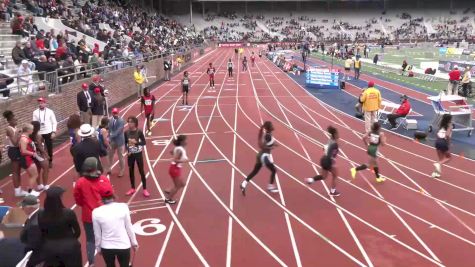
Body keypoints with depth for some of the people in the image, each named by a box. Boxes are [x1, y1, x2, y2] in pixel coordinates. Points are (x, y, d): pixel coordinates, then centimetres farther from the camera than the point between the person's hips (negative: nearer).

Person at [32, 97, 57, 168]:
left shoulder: (50, 111, -4)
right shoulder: (35, 112, 1)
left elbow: (54, 122, -1)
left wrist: (54, 132, -7)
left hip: (48, 133, -1)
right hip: (39, 133, 1)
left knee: (49, 148, 8)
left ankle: (50, 161, 24)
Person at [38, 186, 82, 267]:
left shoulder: (41, 214, -11)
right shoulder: (68, 213, -20)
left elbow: (41, 232, 0)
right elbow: (77, 231, -8)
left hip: (49, 248, 3)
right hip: (69, 247, -3)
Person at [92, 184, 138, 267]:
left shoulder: (96, 212, -12)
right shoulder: (123, 207, -14)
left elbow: (97, 234, -3)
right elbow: (129, 227, -5)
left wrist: (98, 247, 14)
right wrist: (134, 243, 9)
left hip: (106, 247, 1)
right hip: (123, 245, -1)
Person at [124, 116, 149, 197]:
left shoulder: (139, 132, -12)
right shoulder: (126, 132, -4)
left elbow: (144, 142, -9)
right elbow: (125, 143, 6)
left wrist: (136, 142, -23)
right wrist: (127, 150, -9)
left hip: (138, 153, -3)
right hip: (130, 154, 3)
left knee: (141, 171, 2)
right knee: (131, 171, 11)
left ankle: (145, 189, 10)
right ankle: (132, 188, 26)